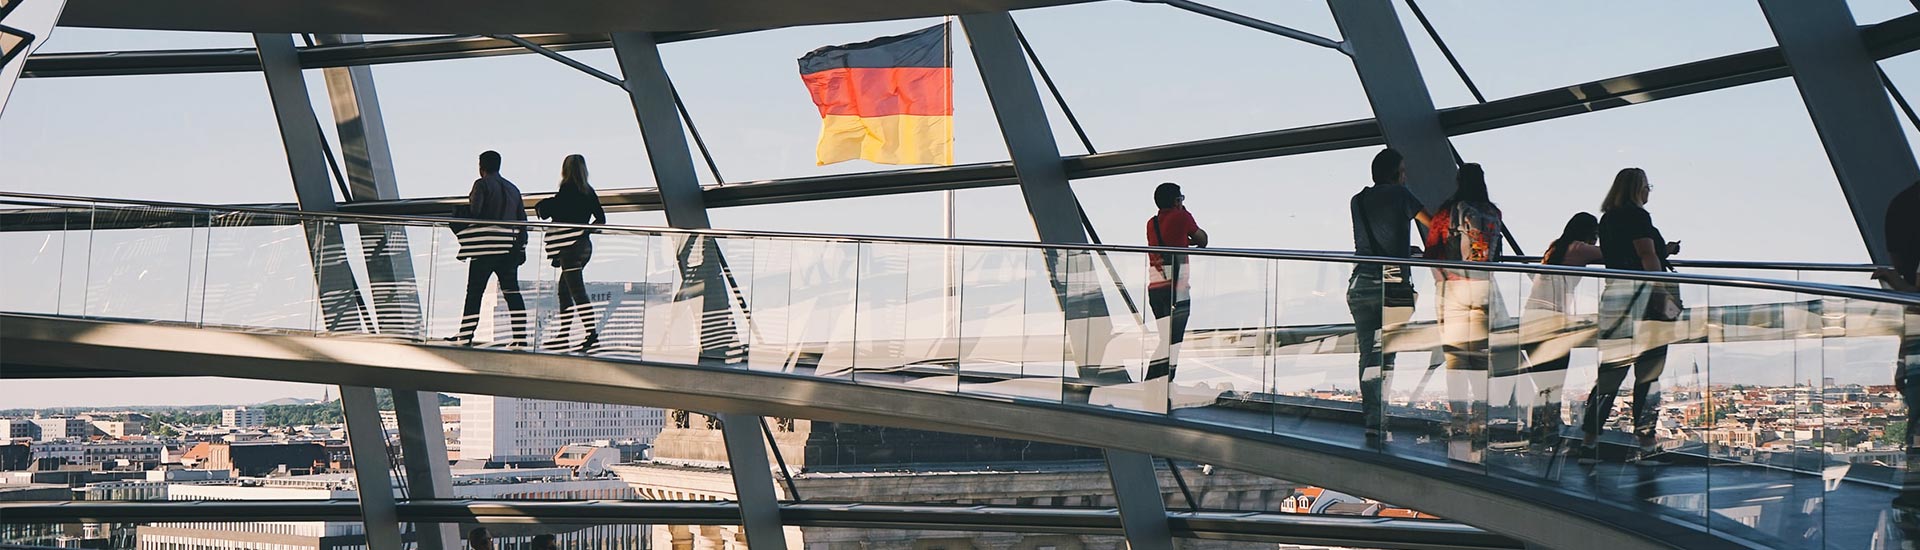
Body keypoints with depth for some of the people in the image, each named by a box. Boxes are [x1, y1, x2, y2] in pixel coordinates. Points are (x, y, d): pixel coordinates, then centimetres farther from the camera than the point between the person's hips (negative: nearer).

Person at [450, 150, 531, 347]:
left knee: (474, 292, -3)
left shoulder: (482, 184, -1)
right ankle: (520, 337, 1)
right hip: (509, 248, 6)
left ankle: (465, 336, -5)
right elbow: (522, 219, 16)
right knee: (512, 291, 6)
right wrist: (521, 248, 18)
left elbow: (474, 212, -13)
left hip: (485, 246, -6)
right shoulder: (513, 189, 18)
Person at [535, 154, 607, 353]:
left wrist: (541, 206, 11)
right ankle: (564, 333, 18)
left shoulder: (567, 190, -11)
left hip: (570, 245, -8)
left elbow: (546, 213, -10)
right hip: (584, 245, 8)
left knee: (577, 290, -12)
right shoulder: (588, 191, 10)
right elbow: (601, 219, 12)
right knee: (564, 289, 16)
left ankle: (591, 332, -21)